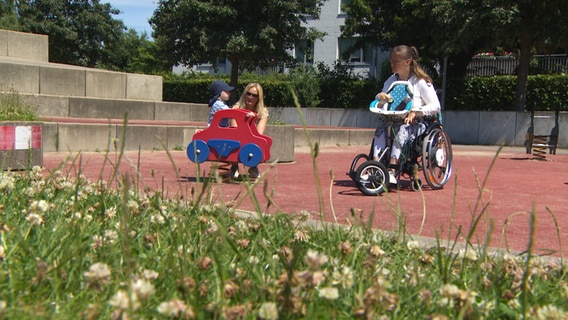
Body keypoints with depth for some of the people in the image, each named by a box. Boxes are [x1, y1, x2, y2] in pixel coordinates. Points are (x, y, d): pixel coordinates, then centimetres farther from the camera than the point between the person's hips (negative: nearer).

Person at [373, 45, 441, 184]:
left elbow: (435, 106, -7)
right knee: (381, 128, -26)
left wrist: (415, 112, -21)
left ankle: (392, 170, -42)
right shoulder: (391, 81, 17)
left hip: (415, 123, -5)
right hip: (393, 120, 5)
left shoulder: (421, 82, -1)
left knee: (402, 131, -35)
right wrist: (379, 96, -6)